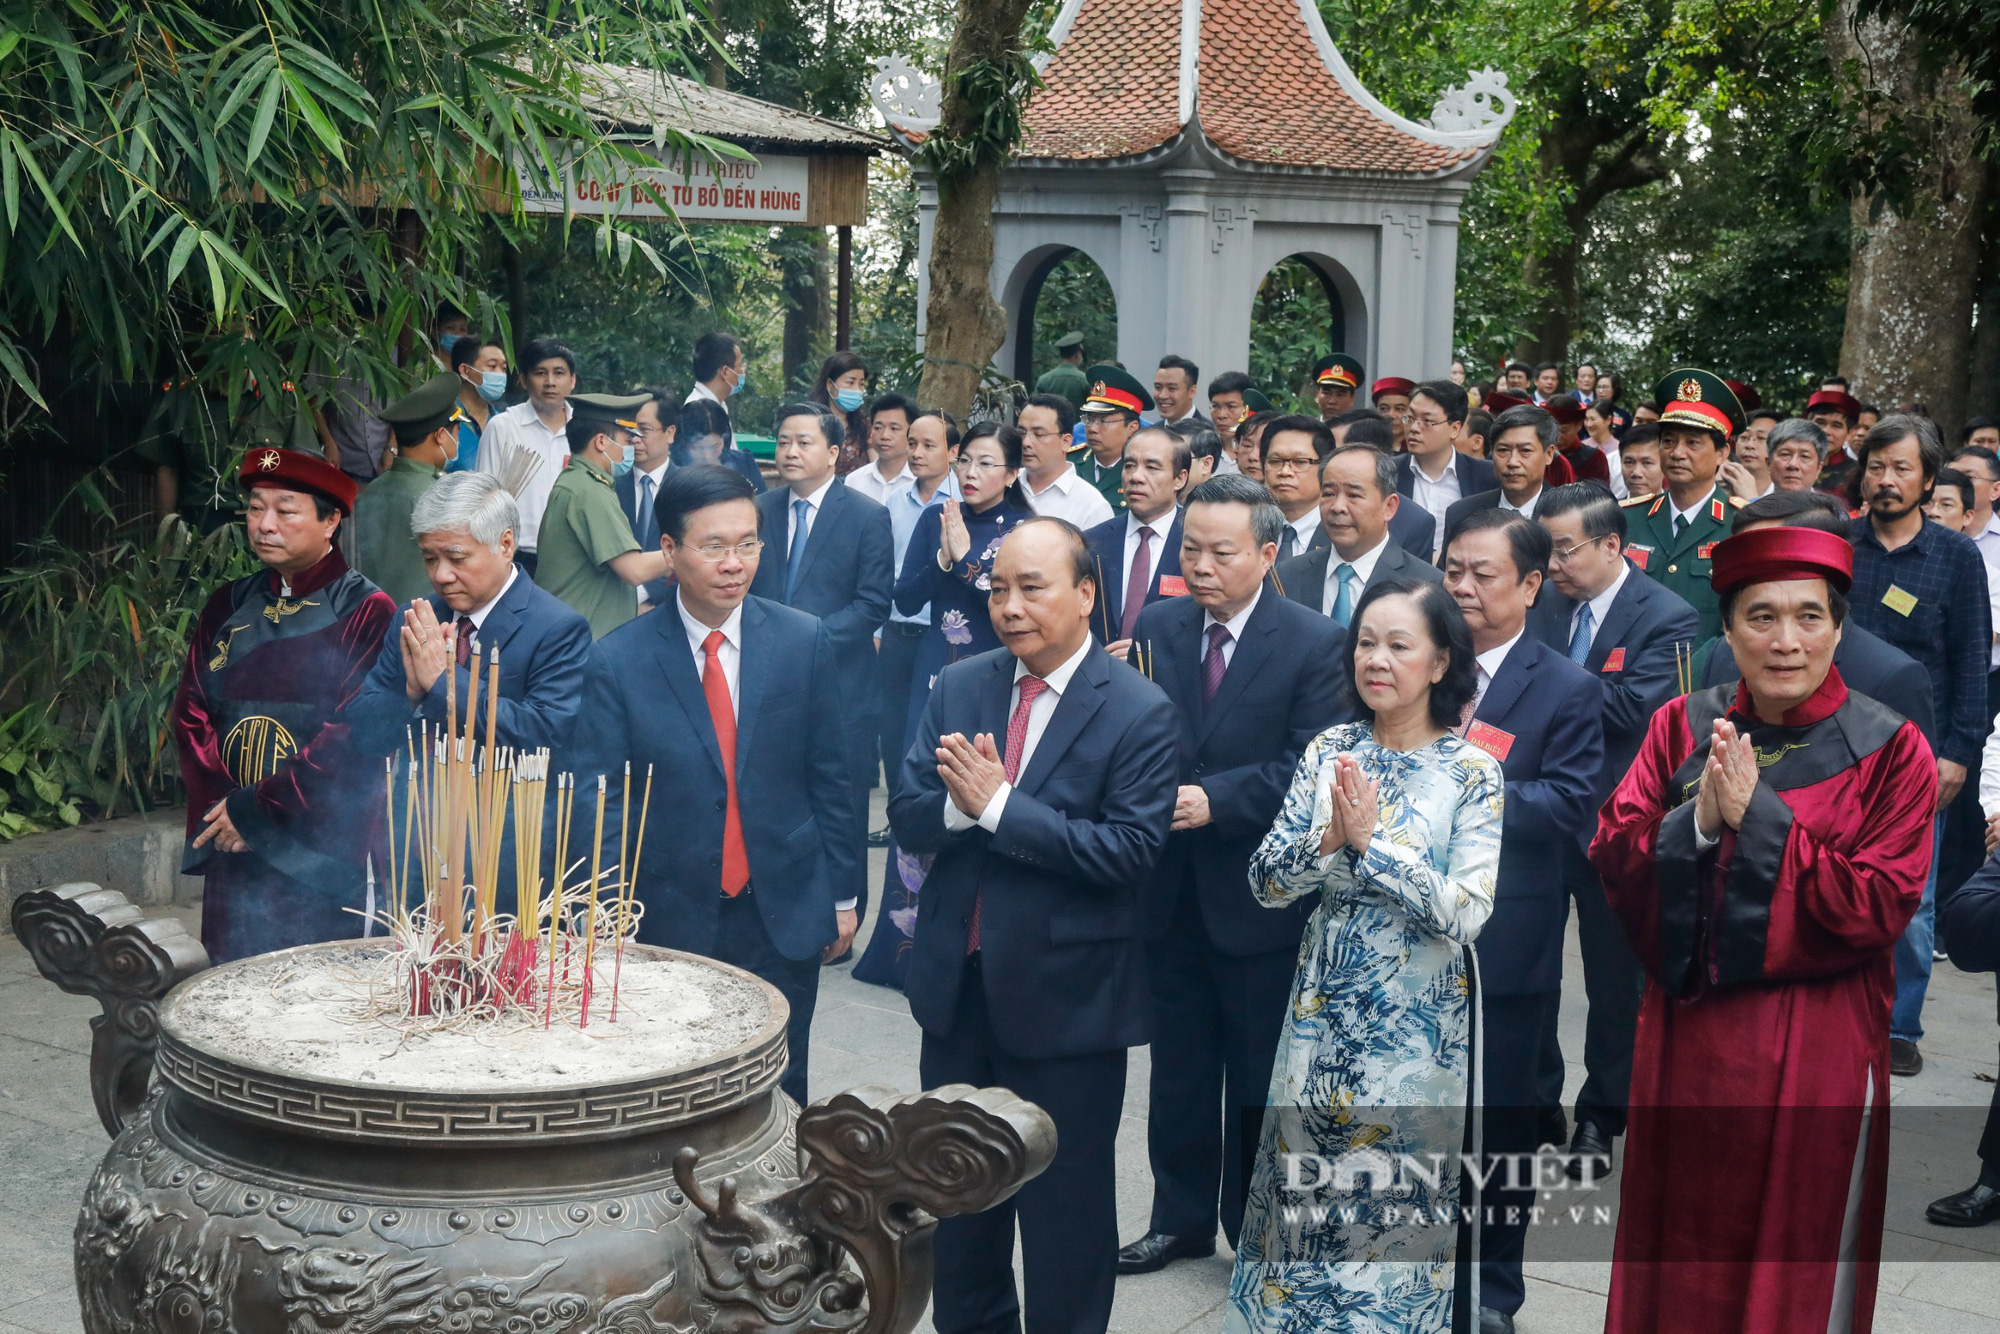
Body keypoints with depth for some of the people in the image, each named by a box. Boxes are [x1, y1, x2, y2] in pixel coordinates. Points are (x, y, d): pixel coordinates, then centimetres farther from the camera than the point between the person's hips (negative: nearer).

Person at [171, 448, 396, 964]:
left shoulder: (366, 612, -6)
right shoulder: (228, 607, 11)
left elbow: (354, 734, -14)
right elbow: (190, 716, 9)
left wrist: (257, 810, -13)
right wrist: (218, 808, -5)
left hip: (323, 859, -5)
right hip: (233, 854, 5)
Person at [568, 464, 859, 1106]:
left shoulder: (805, 642, -2)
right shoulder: (618, 661, -7)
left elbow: (831, 778, 4)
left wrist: (842, 893, 5)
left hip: (784, 915, 1)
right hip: (673, 919, -1)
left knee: (779, 1096, 12)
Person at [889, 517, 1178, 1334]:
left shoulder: (1138, 712, -13)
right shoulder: (959, 688, 3)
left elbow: (1131, 848, -22)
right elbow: (908, 818, -1)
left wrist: (998, 805, -24)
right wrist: (959, 804, -23)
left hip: (1064, 996, -5)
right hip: (956, 983, 5)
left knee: (1065, 1205, 10)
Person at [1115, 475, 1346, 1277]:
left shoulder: (1312, 644, -10)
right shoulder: (1156, 628, 3)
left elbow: (1308, 770, -16)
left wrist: (1213, 801, -24)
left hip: (1259, 897, -4)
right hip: (1171, 888, 4)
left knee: (1259, 1077, 10)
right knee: (1178, 1067, 17)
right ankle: (1181, 1218, 34)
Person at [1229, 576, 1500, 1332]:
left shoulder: (1472, 772, -10)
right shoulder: (1328, 752, 0)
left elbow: (1467, 914, -19)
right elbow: (1266, 883, -3)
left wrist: (1374, 838, -23)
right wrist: (1330, 838, -21)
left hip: (1415, 1028, -3)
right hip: (1322, 1014, 3)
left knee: (1391, 1209, 9)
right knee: (1299, 1192, 13)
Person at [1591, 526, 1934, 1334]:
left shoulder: (1889, 749, -8)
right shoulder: (1682, 725, 2)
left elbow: (1879, 908, -15)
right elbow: (1610, 856, -3)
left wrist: (1758, 815, -19)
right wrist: (1698, 821, -20)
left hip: (1815, 1051, -3)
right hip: (1683, 1036, 3)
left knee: (1797, 1266, 11)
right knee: (1678, 1255, 15)